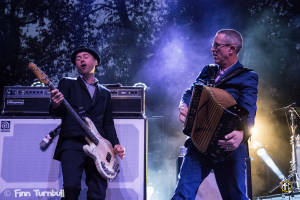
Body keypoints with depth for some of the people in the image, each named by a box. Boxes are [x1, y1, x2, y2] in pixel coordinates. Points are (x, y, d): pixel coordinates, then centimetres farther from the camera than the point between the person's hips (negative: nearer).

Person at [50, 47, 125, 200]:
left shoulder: (105, 93, 24)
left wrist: (115, 144, 6)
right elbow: (58, 112, 2)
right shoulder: (67, 84, 14)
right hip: (72, 143, -3)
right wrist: (56, 105, -22)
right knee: (71, 187, -22)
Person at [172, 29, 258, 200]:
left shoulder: (248, 77, -4)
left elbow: (248, 111, -18)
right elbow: (190, 92, 15)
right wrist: (184, 106, -10)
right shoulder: (208, 71, 17)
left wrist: (242, 133, -39)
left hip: (227, 148, -5)